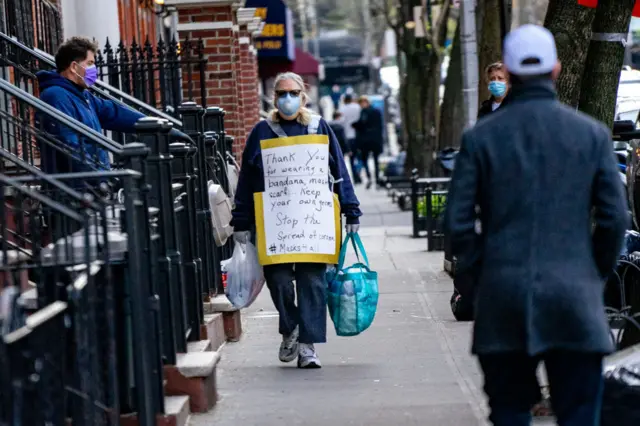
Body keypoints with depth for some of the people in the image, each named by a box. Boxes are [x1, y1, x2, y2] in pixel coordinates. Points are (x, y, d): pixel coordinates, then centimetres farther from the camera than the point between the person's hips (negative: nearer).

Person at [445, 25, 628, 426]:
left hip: (502, 301, 1)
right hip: (575, 299, -1)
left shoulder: (481, 137, 0)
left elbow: (458, 220, -2)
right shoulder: (592, 133, 0)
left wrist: (480, 273, 11)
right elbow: (615, 217, -1)